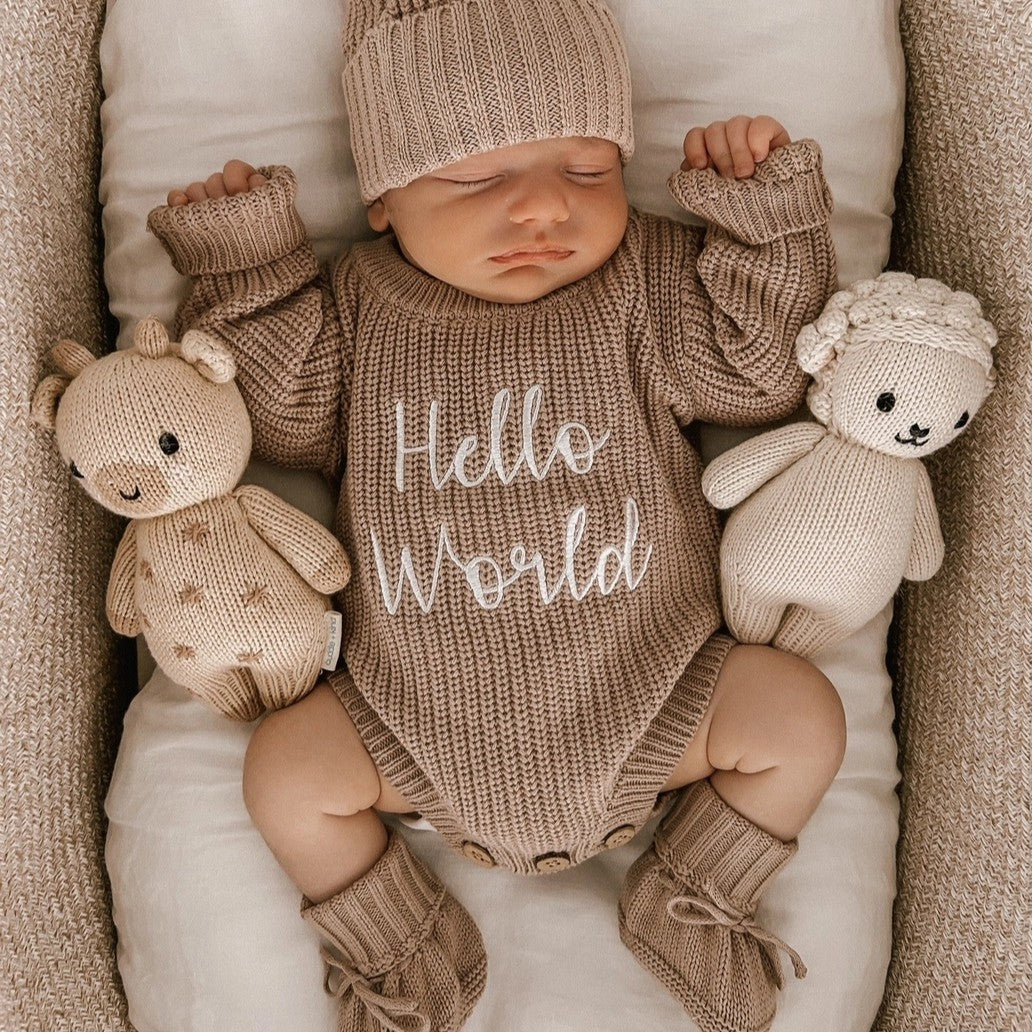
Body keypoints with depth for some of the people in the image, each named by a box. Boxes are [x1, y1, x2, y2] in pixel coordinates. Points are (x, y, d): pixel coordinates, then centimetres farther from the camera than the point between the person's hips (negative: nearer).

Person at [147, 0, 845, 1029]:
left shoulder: (648, 280, -6)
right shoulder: (354, 307, -3)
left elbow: (761, 374, -6)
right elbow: (285, 425, -2)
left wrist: (763, 211, -14)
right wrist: (241, 268, -8)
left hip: (642, 691, 0)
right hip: (426, 714, 1)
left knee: (802, 718, -10)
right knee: (284, 770, -10)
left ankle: (685, 906, 16)